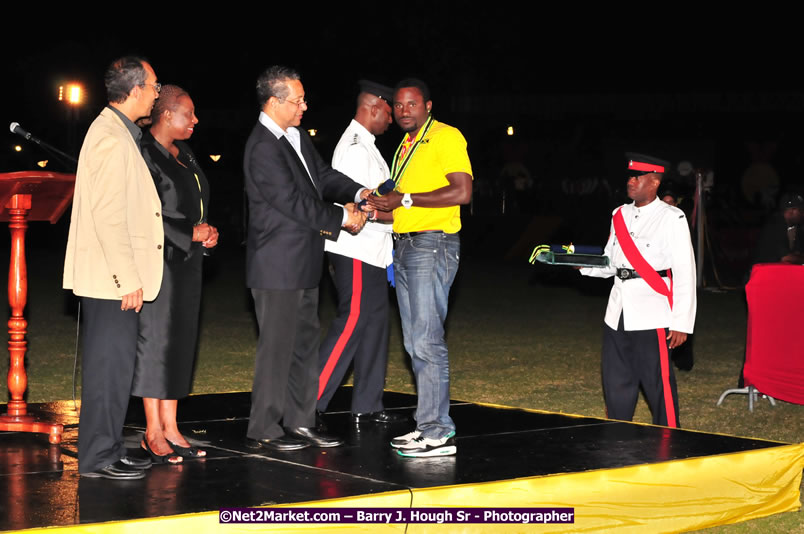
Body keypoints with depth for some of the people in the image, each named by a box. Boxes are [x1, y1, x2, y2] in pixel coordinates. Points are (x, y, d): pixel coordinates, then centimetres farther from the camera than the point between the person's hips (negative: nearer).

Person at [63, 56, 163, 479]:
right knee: (110, 363, -5)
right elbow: (108, 214, -22)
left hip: (115, 277, 10)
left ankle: (107, 450, 20)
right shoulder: (111, 138, -17)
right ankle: (98, 457, 2)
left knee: (114, 363, 13)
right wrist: (128, 279, -21)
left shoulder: (116, 132, 16)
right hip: (110, 277, -10)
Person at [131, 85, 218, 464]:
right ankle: (153, 433, 3)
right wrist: (191, 233, -14)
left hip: (187, 261, 9)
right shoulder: (146, 155, -13)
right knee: (156, 340, -4)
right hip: (160, 261, -9)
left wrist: (206, 232, 4)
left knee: (180, 343, 8)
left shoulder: (184, 155, 15)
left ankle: (170, 429, 13)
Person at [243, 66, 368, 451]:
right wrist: (342, 218, -14)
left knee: (305, 343, 14)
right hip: (278, 266, -10)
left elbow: (323, 175, 16)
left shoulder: (297, 136, 10)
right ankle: (263, 429, 7)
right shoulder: (263, 148, -19)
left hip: (303, 263, 10)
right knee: (277, 346, -3)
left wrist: (358, 193, -2)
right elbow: (294, 202, -21)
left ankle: (301, 422, 23)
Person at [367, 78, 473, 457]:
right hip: (404, 247, 9)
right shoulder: (406, 145, 20)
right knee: (415, 343, 9)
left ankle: (436, 433, -9)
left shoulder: (445, 137, -7)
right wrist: (383, 205, 6)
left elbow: (462, 192, -18)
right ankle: (437, 423, 15)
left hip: (433, 244, -9)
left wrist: (406, 199, -17)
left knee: (426, 341, -12)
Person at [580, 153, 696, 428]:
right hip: (618, 313, 7)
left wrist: (681, 323, -14)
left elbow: (685, 272, -10)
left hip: (652, 315, -7)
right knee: (616, 386, 12)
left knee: (658, 385, -5)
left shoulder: (671, 218, -8)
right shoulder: (620, 215, 12)